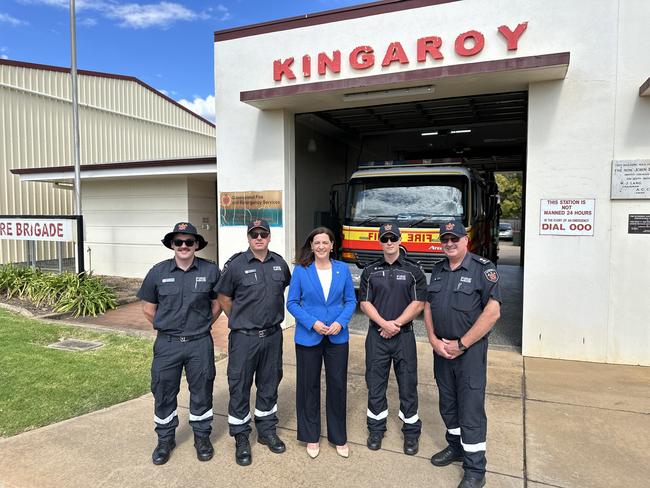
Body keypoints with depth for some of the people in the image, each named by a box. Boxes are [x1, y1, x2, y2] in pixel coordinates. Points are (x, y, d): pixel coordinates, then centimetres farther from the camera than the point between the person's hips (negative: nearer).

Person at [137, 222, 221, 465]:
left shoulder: (210, 270, -5)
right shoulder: (158, 272, -3)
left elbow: (217, 304, 7)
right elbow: (148, 308, 7)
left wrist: (202, 327, 6)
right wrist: (167, 328, 7)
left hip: (200, 344, -1)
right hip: (167, 344, 1)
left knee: (201, 391, 12)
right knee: (163, 392, 12)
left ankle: (202, 436, 32)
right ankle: (165, 439, 33)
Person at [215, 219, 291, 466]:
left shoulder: (279, 263, 2)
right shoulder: (236, 265, -9)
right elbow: (224, 297, 1)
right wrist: (240, 320, 5)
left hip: (273, 335, 4)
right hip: (244, 337, -3)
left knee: (269, 384, 16)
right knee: (240, 387, 6)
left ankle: (267, 430, 34)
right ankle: (241, 439, 23)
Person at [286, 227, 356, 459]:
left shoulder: (342, 269, 1)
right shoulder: (301, 270, -5)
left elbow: (351, 300, 4)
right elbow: (292, 302, -4)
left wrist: (340, 322, -12)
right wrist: (312, 323, -16)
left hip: (337, 337, 2)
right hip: (308, 337, -1)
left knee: (338, 385, 9)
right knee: (309, 386, 10)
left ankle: (339, 437, 28)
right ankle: (311, 436, 29)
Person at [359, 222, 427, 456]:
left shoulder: (413, 270, 1)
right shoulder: (370, 271, 6)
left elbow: (418, 303, -5)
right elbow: (364, 303, 1)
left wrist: (395, 324, -13)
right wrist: (383, 323, -13)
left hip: (404, 335, -1)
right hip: (376, 334, 2)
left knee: (408, 385, 6)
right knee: (375, 384, 10)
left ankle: (411, 432, 23)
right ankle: (376, 429, 26)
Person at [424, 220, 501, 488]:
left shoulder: (483, 268, -10)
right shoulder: (438, 270, 9)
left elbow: (492, 312, -16)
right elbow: (428, 307, 12)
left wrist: (461, 344, -14)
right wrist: (434, 340, -3)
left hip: (470, 350, -6)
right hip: (441, 349, 6)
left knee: (471, 408, 1)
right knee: (448, 403, 17)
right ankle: (455, 446, 38)